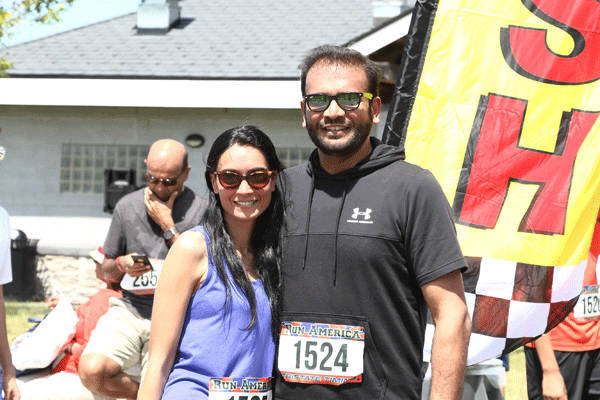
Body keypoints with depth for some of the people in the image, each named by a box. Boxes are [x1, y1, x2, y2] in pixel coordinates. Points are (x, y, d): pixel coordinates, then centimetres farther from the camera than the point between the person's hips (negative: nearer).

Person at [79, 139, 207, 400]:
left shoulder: (200, 212, -3)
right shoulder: (127, 206, 8)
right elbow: (105, 271, 17)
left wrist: (168, 226, -11)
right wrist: (122, 265, -7)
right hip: (128, 310, 3)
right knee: (91, 371, -22)